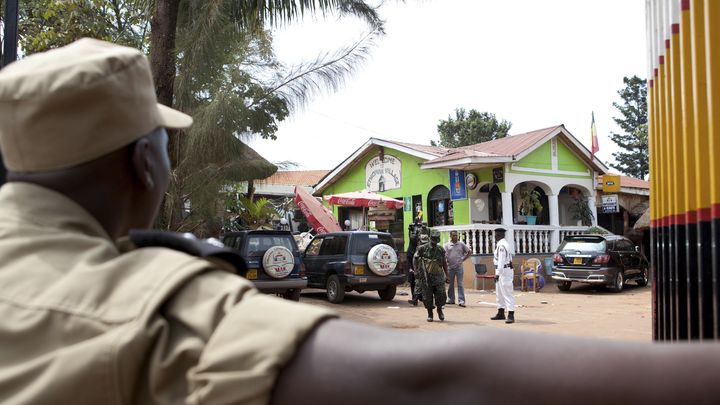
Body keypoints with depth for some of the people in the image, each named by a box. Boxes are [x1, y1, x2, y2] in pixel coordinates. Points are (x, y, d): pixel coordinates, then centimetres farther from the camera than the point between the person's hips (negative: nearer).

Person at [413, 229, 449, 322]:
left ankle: (439, 309, 22)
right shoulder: (423, 248, -2)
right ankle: (430, 314, 18)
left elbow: (444, 263, 16)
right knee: (427, 297, 2)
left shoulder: (441, 250, 6)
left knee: (441, 296, -6)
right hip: (427, 276, -1)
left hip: (438, 276, 2)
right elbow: (415, 258, 8)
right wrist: (415, 269, 0)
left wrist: (447, 275, 14)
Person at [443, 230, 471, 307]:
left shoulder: (461, 244, 4)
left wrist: (463, 259, 3)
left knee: (460, 284, -5)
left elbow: (468, 252, 10)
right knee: (450, 284, 10)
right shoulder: (447, 245, 4)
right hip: (450, 267, 1)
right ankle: (451, 299, 21)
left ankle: (461, 301, -7)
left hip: (459, 267, -1)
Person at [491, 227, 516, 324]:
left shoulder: (501, 245, -18)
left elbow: (501, 260, -23)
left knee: (507, 293, -12)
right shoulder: (503, 244, 14)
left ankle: (511, 315, -13)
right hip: (503, 270, 11)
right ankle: (501, 313, 28)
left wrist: (497, 273, -25)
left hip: (504, 271, -11)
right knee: (499, 293, 18)